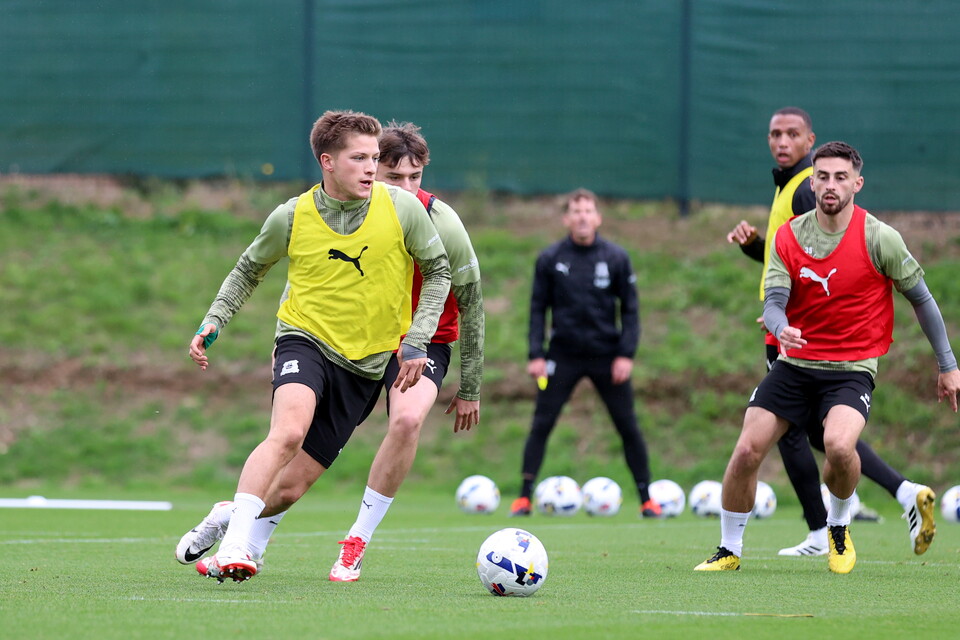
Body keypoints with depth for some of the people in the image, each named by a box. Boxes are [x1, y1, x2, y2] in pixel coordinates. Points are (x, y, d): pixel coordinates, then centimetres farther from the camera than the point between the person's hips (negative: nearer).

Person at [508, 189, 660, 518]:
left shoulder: (616, 258, -1)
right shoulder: (550, 259, 0)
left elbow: (630, 308, 2)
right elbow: (538, 308, 4)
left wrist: (626, 354, -7)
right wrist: (536, 355, -5)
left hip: (607, 355, 0)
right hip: (563, 355, 0)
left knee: (628, 427, 1)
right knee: (541, 425, -5)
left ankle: (647, 499, 12)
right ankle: (524, 497, 3)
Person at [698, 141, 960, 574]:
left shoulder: (879, 238, -8)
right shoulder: (788, 237, -1)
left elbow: (921, 298, 2)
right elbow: (774, 300, -8)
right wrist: (781, 328, -33)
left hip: (852, 367, -3)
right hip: (795, 362, 3)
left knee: (838, 444, -31)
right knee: (746, 451, -8)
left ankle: (839, 527, 0)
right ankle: (729, 550, 13)